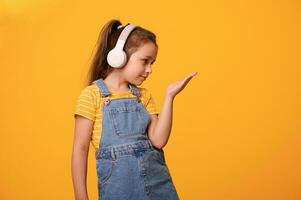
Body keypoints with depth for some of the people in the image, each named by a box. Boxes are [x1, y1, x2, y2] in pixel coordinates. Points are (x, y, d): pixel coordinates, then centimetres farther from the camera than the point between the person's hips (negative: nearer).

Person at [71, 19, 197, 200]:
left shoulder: (144, 96, 9)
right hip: (119, 185, -4)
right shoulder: (92, 94, -5)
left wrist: (169, 96, -7)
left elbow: (158, 141, -4)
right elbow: (80, 149, -5)